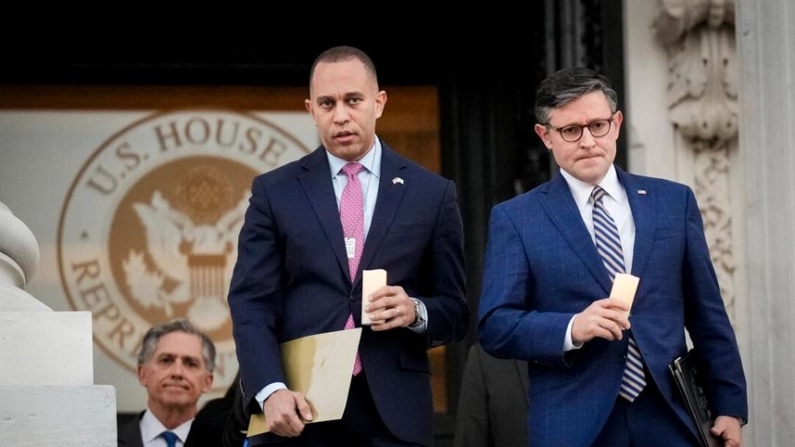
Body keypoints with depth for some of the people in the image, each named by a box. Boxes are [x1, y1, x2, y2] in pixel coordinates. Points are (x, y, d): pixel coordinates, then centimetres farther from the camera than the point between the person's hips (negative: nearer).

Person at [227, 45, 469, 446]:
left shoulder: (432, 194, 8)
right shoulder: (274, 191, 6)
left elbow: (455, 312, 10)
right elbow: (251, 303, -1)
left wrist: (415, 312, -12)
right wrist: (271, 390, -16)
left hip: (393, 410, 0)